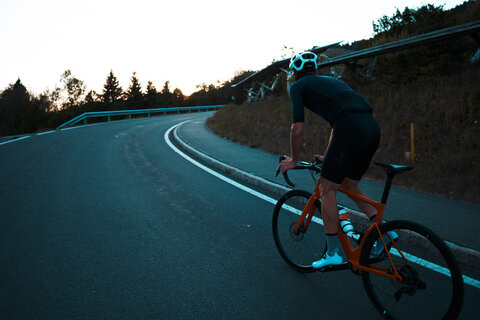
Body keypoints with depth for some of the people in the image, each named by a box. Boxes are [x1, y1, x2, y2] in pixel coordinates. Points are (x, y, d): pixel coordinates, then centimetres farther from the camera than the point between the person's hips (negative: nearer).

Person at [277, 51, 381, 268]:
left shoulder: (297, 86, 13)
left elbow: (298, 128, 4)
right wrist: (328, 157, 44)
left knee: (327, 189, 5)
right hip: (372, 128, 8)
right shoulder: (332, 81, 34)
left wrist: (293, 160, 17)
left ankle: (333, 253, 9)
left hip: (351, 128, -8)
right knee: (350, 185, 24)